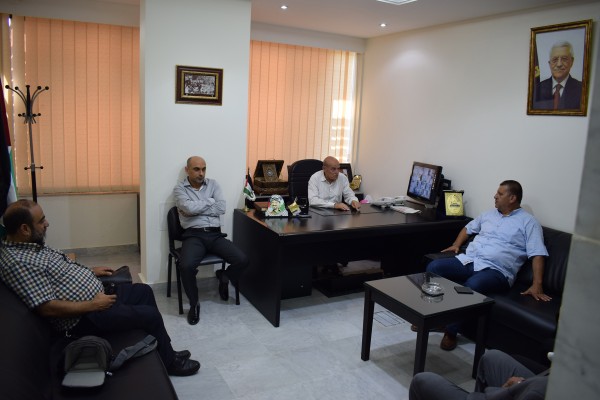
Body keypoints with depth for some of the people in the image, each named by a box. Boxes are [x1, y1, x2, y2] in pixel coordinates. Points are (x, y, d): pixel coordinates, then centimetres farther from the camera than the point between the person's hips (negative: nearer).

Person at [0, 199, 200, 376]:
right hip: (83, 318, -10)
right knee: (151, 315, -9)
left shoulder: (32, 243, 4)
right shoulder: (17, 262, -26)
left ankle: (165, 351, 27)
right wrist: (92, 305, -22)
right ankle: (169, 363, 17)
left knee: (144, 291, 15)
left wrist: (90, 270, 12)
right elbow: (47, 308, -29)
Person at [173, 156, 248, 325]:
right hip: (193, 235, -3)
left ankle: (224, 277, 19)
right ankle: (194, 304, -4)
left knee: (242, 260, -17)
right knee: (186, 266, -32)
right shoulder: (179, 188, 5)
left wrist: (197, 208, -7)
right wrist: (209, 201, -1)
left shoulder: (213, 184, 13)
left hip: (215, 234, 3)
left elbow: (221, 208, -2)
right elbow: (188, 208, -15)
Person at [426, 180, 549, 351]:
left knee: (472, 286, -38)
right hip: (468, 260, 6)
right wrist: (456, 245, 19)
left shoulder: (528, 222, 5)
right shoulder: (489, 214, 23)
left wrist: (537, 285, -15)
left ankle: (451, 331, -21)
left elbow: (537, 254, -4)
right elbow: (468, 228, 37)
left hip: (495, 270, -5)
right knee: (433, 266, -19)